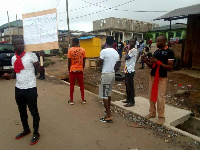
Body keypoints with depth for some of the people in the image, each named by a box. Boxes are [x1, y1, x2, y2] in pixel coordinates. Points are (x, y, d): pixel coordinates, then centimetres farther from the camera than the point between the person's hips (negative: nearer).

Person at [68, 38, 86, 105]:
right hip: (80, 70, 2)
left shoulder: (70, 50, -8)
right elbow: (84, 61, 1)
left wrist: (69, 69, 6)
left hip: (72, 70, -2)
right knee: (81, 85, 11)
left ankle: (71, 100, 15)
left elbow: (69, 61, -6)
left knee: (72, 85, 8)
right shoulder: (83, 50, -1)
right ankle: (83, 100, 16)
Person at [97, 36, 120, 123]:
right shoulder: (116, 53, 7)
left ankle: (109, 116, -1)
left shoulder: (104, 51, -14)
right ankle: (108, 111, 34)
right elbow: (116, 67, 12)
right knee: (108, 93, 20)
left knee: (104, 95, -1)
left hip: (106, 74, -7)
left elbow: (98, 64, -12)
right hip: (112, 74, 8)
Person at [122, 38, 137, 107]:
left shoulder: (134, 50, -11)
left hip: (130, 71, -9)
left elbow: (126, 58, -13)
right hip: (127, 70, 10)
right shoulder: (130, 50, 16)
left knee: (130, 86, -4)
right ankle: (128, 99, 28)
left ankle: (132, 102, 5)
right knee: (127, 86, 16)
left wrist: (127, 51, -2)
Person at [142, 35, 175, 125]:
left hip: (162, 78, -6)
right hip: (152, 76, 6)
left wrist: (158, 62, -23)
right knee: (152, 96, 12)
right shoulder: (156, 52, 10)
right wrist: (146, 61, -6)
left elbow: (170, 67, -14)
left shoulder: (169, 52, -9)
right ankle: (152, 113, 25)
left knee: (160, 98, -3)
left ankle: (161, 116, 12)